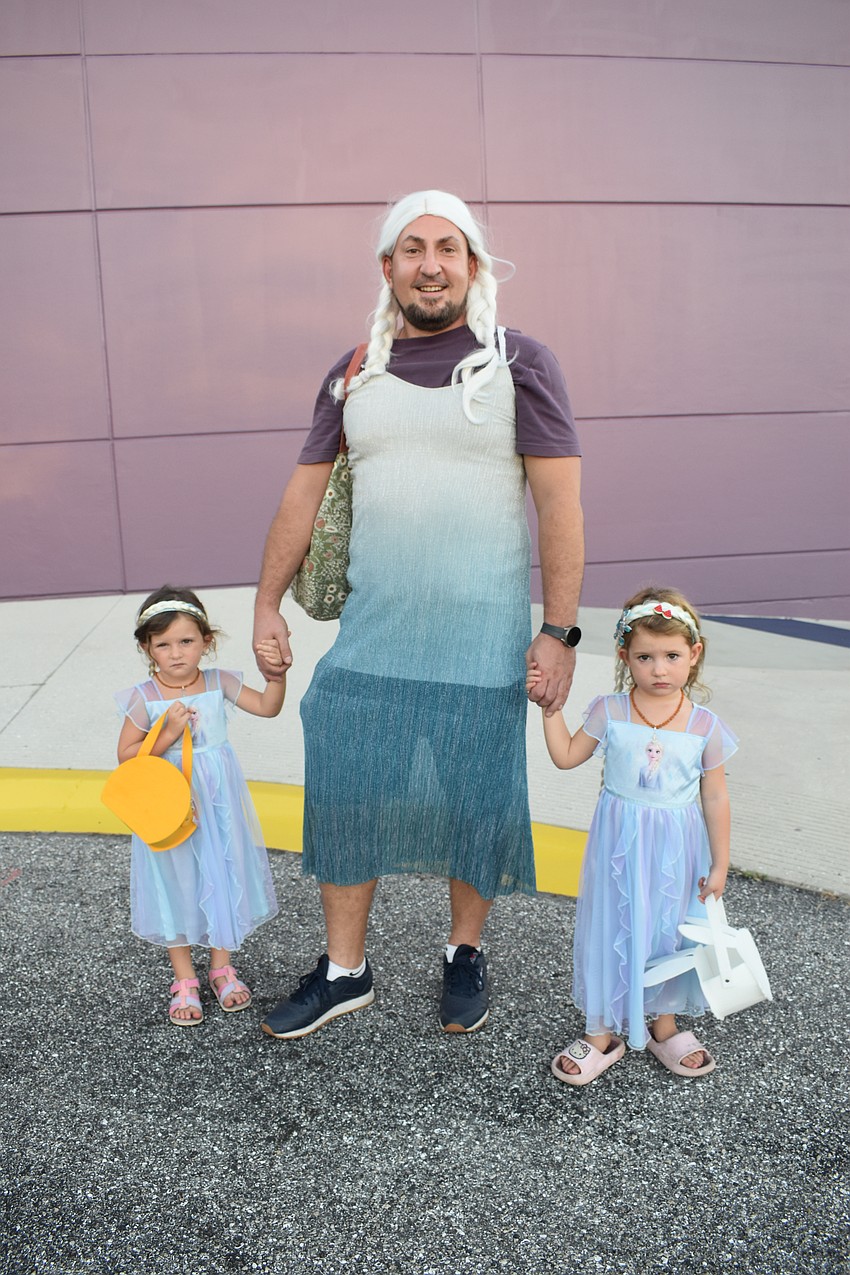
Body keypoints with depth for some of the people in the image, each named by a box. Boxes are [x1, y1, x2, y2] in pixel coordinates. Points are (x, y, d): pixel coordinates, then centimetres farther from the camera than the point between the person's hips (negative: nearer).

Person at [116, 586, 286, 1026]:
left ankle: (221, 967, 34)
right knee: (175, 884, 10)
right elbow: (126, 757, -10)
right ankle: (184, 980, 27)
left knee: (222, 878, 13)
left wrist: (277, 673, -22)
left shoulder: (218, 683, -5)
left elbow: (267, 707, -5)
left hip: (217, 805, 2)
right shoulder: (143, 698, -12)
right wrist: (167, 735, -22)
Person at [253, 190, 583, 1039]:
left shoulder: (519, 363, -2)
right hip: (370, 632, 4)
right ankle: (344, 971, 25)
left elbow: (560, 500, -8)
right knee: (343, 793, 6)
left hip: (480, 638, -3)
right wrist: (266, 605, 7)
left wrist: (560, 632, -14)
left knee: (473, 801, 7)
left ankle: (465, 954, 32)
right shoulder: (354, 373, 8)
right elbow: (304, 491, 11)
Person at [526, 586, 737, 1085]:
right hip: (620, 843, 0)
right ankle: (604, 1033, 26)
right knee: (612, 932, 7)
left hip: (677, 848, 0)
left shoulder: (705, 725, -8)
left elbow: (715, 797, -1)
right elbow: (566, 757, 1)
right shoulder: (610, 712, -8)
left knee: (669, 932, 14)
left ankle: (664, 1024, 37)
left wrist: (719, 864, 1)